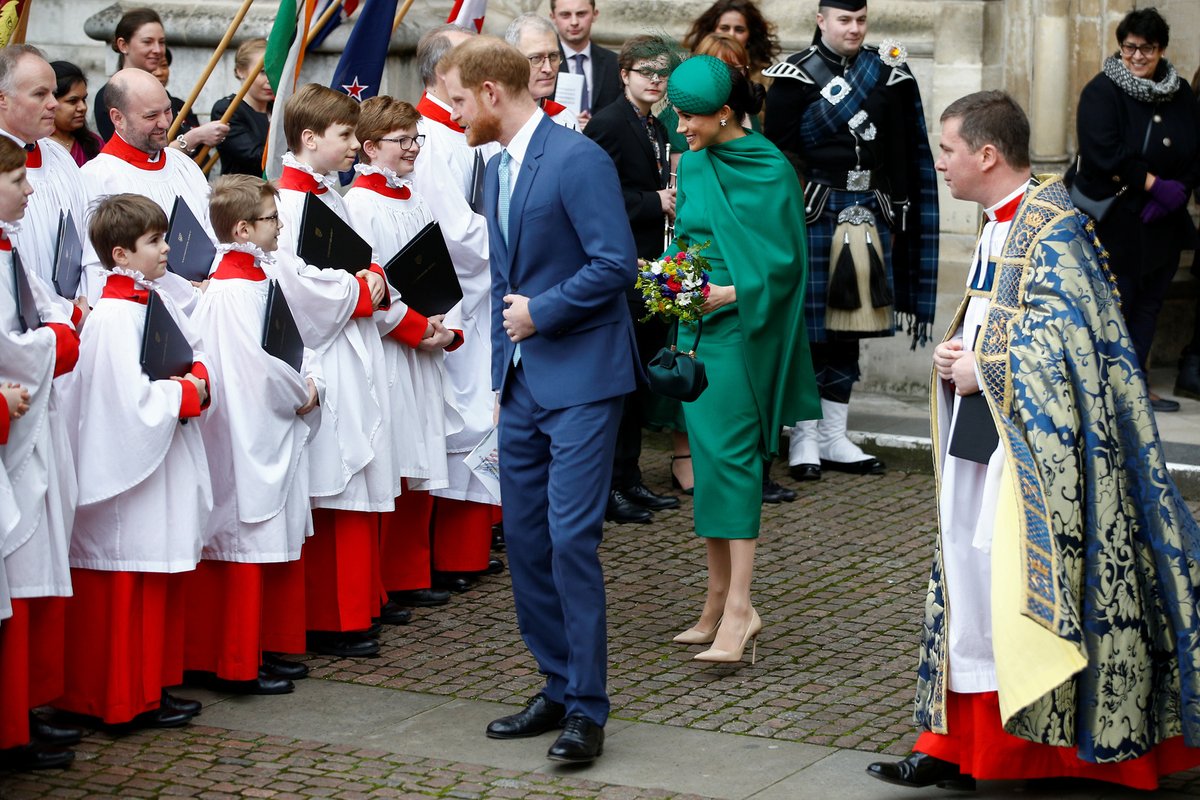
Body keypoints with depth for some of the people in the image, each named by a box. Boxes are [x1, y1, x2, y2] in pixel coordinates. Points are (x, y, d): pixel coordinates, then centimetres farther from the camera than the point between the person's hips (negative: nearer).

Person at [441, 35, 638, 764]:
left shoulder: (578, 159, -14)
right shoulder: (496, 170, 14)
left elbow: (617, 263, -20)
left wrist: (540, 313, -13)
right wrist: (502, 374, 18)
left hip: (582, 380, -9)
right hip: (523, 381, 9)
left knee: (571, 539, -10)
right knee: (526, 539, 10)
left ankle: (587, 709, -3)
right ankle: (559, 689, 21)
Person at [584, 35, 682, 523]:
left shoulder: (657, 130, 17)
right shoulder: (608, 124, -11)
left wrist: (672, 204, 6)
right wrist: (655, 202, -18)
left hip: (652, 268, 9)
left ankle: (630, 479, 20)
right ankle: (608, 487, 2)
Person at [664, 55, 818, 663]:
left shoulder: (771, 170, -10)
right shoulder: (692, 165, 10)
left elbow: (787, 263, -9)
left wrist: (731, 293, -19)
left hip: (740, 329, -7)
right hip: (697, 325, 7)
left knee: (729, 457, -13)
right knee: (709, 460, 7)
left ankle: (739, 607, -14)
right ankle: (718, 601, 13)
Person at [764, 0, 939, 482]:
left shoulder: (885, 74, 10)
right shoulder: (795, 76, -3)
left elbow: (903, 156, 12)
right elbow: (780, 153, -8)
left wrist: (895, 219, 8)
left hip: (868, 219, 5)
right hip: (815, 217, -5)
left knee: (849, 329, 8)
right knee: (808, 326, -3)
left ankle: (833, 438, 15)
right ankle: (804, 439, 5)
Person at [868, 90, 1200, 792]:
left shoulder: (1052, 226, -14)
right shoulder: (1000, 224, 16)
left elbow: (1063, 335, -22)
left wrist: (981, 370, -16)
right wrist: (953, 352, 6)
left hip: (1033, 440, -9)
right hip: (980, 430, 9)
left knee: (1009, 569, -9)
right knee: (966, 574, 9)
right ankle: (958, 742, 14)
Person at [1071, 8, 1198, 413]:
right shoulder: (1102, 91, -9)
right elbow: (1106, 155, -21)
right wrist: (1157, 186, -20)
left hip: (1163, 221, 6)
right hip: (1114, 222, -6)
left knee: (1149, 302, 9)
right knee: (1114, 303, -5)